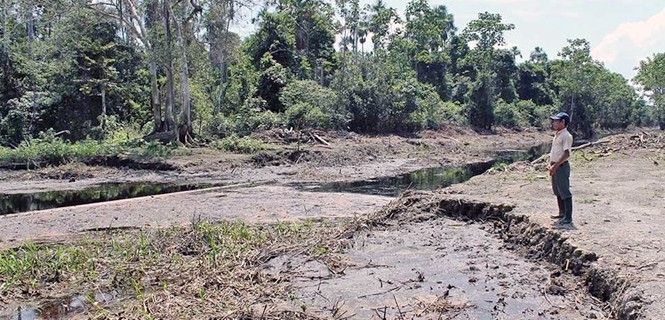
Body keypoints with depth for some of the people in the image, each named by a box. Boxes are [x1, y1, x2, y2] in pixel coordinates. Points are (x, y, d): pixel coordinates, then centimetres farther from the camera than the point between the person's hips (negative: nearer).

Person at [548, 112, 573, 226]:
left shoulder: (566, 136, -15)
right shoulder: (557, 135, 14)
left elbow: (566, 154, -22)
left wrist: (555, 166, -23)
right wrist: (550, 164, 12)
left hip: (562, 166, -10)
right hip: (555, 167, 10)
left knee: (565, 193, -5)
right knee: (558, 192, 18)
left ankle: (568, 218, 0)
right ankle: (562, 213, 30)